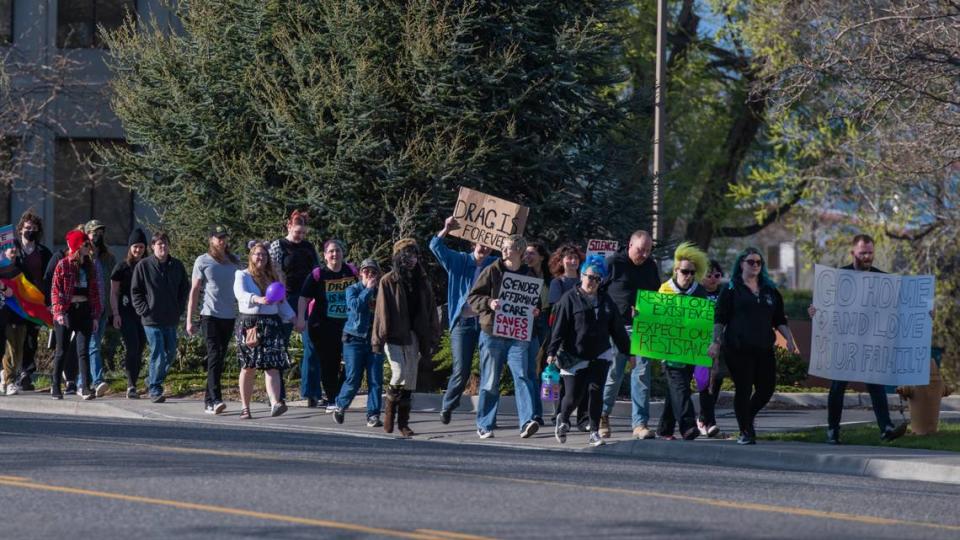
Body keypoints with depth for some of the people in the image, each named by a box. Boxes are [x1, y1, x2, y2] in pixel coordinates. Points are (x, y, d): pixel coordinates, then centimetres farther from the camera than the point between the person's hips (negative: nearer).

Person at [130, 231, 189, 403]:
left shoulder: (177, 266, 7)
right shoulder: (143, 266, -4)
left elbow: (185, 289, 17)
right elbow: (135, 291, 0)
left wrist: (179, 309, 7)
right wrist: (144, 310, -8)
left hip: (171, 319, 5)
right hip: (152, 319, -5)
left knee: (171, 353, 11)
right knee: (158, 354, -9)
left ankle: (153, 381, 29)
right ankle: (154, 389, 0)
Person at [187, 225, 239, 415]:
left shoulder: (234, 261, 11)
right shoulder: (203, 262, 1)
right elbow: (194, 291, 1)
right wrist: (189, 319, -3)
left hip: (229, 316, 4)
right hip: (210, 315, -4)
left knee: (219, 359, 8)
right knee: (214, 356, -15)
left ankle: (208, 400, 15)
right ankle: (215, 400, -23)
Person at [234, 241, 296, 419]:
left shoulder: (273, 277, 19)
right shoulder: (242, 276, 4)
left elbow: (282, 302, 24)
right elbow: (240, 294, -17)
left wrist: (293, 318, 16)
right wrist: (257, 299, -34)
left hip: (271, 323, 3)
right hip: (249, 323, -3)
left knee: (272, 365, -12)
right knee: (248, 367, 0)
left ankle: (275, 403, -25)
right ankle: (245, 407, 8)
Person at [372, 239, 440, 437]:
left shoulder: (423, 282, 11)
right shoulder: (388, 281, -2)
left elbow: (431, 312, 11)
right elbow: (382, 310, -6)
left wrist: (432, 338, 6)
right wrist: (378, 338, -12)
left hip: (413, 336, 4)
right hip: (394, 336, -4)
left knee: (411, 378, 5)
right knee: (399, 372, -18)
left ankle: (403, 422, 12)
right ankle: (389, 412, 5)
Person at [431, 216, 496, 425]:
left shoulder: (496, 265, 12)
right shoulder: (459, 261, 8)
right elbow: (436, 246, 0)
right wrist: (446, 229, -13)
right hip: (463, 322, -2)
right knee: (461, 370, -6)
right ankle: (447, 406, 15)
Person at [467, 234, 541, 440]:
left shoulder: (529, 275, 9)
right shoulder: (492, 271, 1)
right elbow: (472, 297, 1)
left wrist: (535, 311, -1)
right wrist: (489, 303, -17)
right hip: (492, 334, -1)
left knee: (522, 376, -13)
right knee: (490, 382, 4)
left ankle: (527, 421, -19)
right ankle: (484, 425, 13)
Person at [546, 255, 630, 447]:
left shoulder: (606, 301, 10)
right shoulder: (570, 298, -2)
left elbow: (617, 329, 15)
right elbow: (559, 328, -7)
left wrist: (627, 352, 14)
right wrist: (552, 352, -14)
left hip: (599, 355, 3)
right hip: (574, 357, -3)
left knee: (596, 391, -6)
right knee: (573, 395, -2)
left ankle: (594, 432, 2)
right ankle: (563, 420, 29)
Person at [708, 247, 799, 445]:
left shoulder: (770, 291, 16)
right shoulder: (731, 289, 4)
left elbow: (779, 320, 18)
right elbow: (720, 319, 0)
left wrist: (789, 339, 5)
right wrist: (716, 342, -10)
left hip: (764, 348, 4)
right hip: (738, 349, -4)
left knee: (766, 388, 2)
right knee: (744, 389, -4)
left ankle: (747, 418, 29)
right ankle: (746, 432, 8)